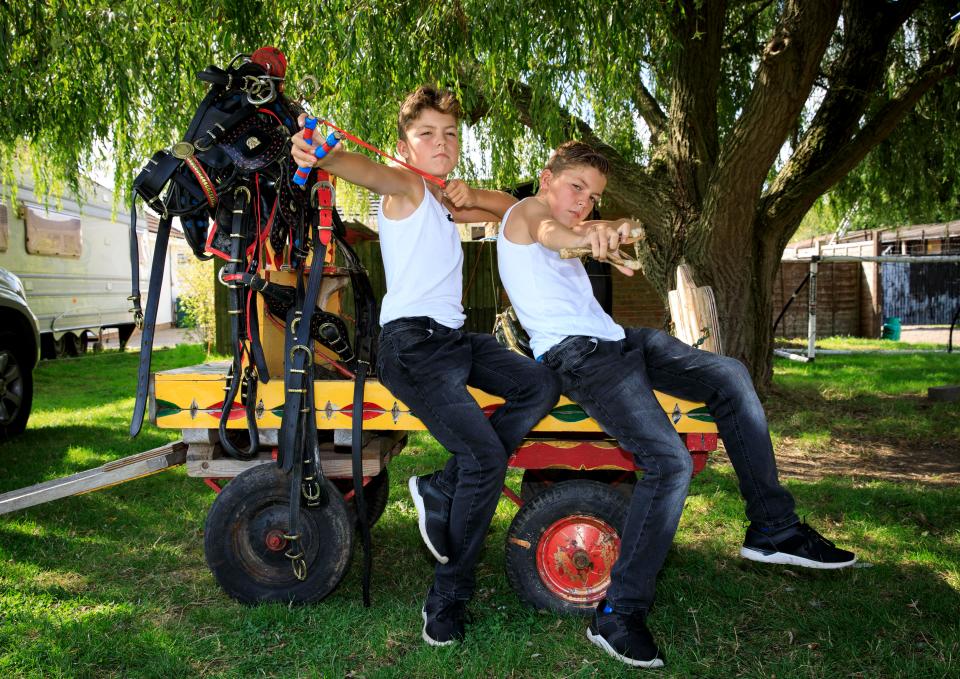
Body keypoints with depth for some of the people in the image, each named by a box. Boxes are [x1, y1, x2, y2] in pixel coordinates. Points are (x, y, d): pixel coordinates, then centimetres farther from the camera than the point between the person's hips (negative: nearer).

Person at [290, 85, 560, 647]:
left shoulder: (443, 202, 24)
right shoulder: (406, 187, 0)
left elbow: (511, 210, 32)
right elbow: (369, 172, -23)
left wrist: (471, 196, 9)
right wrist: (323, 157, -46)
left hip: (454, 337, 8)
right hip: (410, 342, -8)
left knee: (542, 385, -13)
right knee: (486, 456, -19)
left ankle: (442, 489, -7)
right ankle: (448, 596, -4)